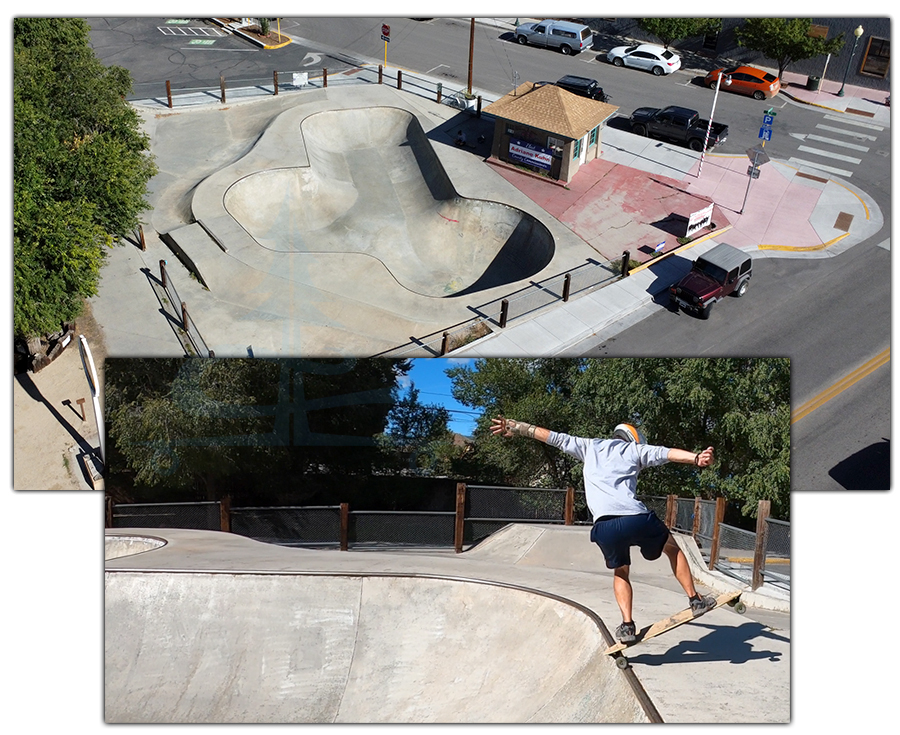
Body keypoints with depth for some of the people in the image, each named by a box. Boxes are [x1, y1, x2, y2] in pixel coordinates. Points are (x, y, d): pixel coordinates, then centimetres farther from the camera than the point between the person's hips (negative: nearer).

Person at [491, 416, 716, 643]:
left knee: (620, 572, 28)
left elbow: (554, 437, 30)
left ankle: (627, 625, 16)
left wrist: (513, 427, 35)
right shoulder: (634, 449, 21)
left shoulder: (590, 447, 27)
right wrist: (696, 457, -12)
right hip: (636, 518, -1)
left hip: (604, 526, 2)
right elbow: (667, 453, 3)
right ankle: (695, 599, 30)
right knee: (672, 548, 29)